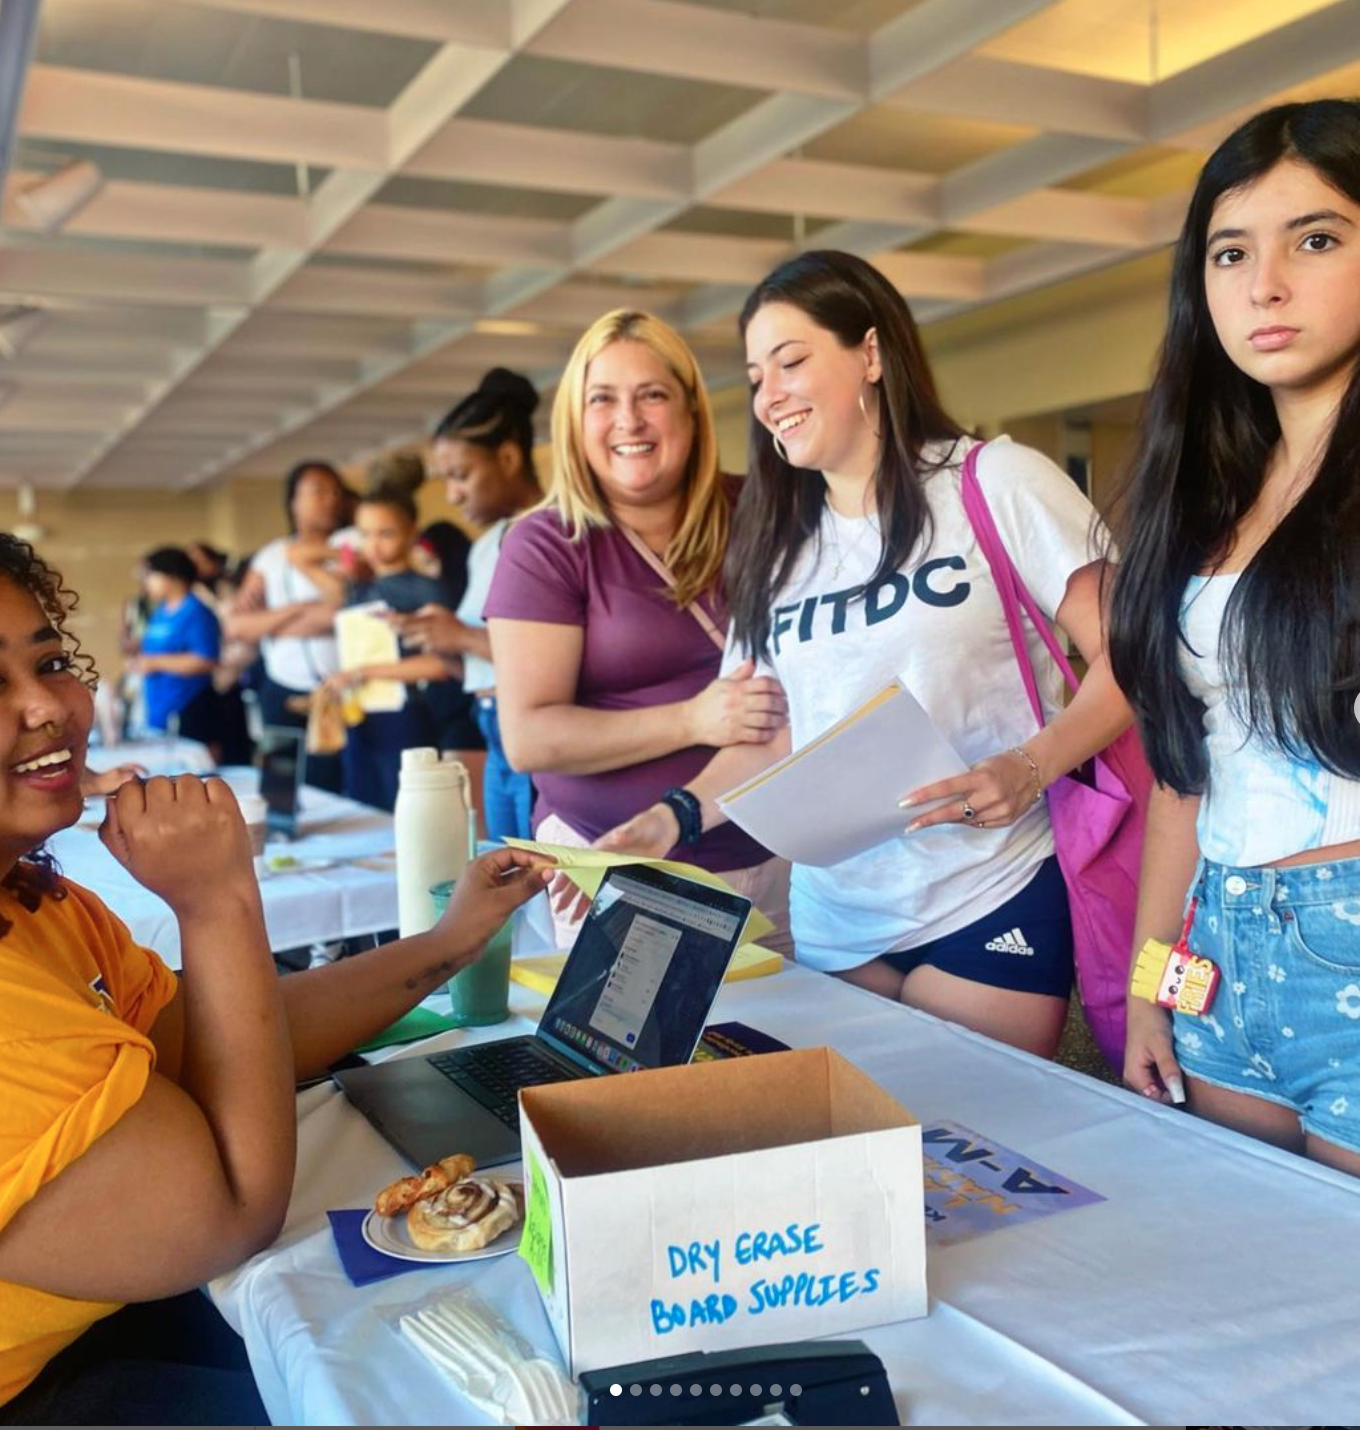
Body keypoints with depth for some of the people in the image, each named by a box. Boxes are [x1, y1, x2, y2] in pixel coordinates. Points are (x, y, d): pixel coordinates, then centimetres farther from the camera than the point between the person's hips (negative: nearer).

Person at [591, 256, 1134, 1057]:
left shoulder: (996, 482, -5)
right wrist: (673, 817, -4)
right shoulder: (777, 547, 12)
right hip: (835, 921, 5)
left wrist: (1028, 769, -25)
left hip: (991, 905, -4)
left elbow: (1125, 659, -9)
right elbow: (775, 735, 11)